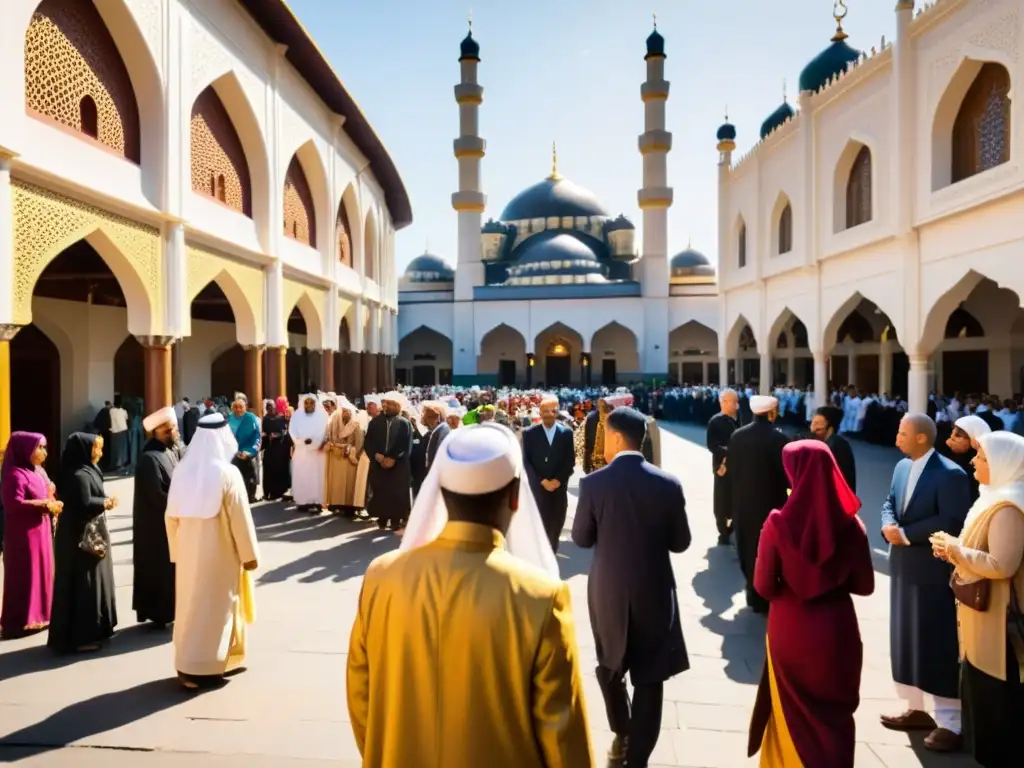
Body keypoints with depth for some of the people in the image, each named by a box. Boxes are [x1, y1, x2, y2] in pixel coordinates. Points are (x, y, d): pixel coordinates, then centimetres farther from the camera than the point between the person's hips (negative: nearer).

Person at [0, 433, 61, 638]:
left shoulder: (38, 471, 12)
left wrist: (52, 503, -1)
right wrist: (45, 505, -19)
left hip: (41, 530, 9)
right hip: (24, 533, -9)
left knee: (42, 572, 14)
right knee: (26, 575, -1)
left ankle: (38, 615, 24)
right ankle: (21, 621, 9)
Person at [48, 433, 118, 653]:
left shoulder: (86, 472, 12)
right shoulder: (79, 476, -19)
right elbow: (85, 504, -25)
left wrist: (105, 501, 1)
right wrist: (106, 502, -11)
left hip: (88, 536, 10)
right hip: (82, 539, -10)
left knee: (92, 582, 16)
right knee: (82, 585, -3)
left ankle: (92, 630, 25)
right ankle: (80, 637, 4)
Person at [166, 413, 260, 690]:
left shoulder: (182, 471, -2)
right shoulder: (227, 473, -18)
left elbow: (171, 516, 5)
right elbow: (240, 518, -15)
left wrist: (177, 549, 16)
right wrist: (249, 553, -6)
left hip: (188, 550, 5)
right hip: (219, 552, -5)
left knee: (190, 605, 15)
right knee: (216, 607, 7)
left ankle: (188, 666, 25)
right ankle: (209, 668, 16)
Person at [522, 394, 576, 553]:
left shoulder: (566, 432, 5)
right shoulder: (529, 433, 1)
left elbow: (570, 461, 4)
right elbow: (526, 461, -1)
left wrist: (557, 480, -8)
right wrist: (542, 481, -10)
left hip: (559, 488, 2)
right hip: (537, 488, -2)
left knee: (556, 525, 6)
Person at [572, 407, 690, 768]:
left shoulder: (593, 483, -15)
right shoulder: (668, 484, -11)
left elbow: (582, 539, -5)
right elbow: (680, 542, -3)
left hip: (608, 592, 0)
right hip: (654, 592, 0)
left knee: (609, 667, 25)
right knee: (649, 678, 13)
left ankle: (622, 734, 39)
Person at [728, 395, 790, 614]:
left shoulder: (737, 436, -5)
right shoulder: (778, 438, -18)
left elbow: (730, 471, 1)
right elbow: (787, 475, -13)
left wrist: (735, 498, 12)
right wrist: (779, 487, 8)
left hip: (742, 503, 5)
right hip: (769, 502, -4)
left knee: (749, 549, 17)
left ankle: (754, 594, 31)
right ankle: (765, 599, 19)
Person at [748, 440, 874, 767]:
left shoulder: (778, 523, -17)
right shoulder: (851, 524, -12)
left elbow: (764, 587, -11)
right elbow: (865, 586, -2)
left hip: (790, 630, -1)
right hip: (837, 630, 1)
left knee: (794, 713, 22)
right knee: (835, 714, 21)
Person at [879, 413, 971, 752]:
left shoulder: (950, 474, -17)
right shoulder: (902, 467, 8)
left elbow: (952, 523, -23)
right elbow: (889, 504, 12)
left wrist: (905, 533, -19)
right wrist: (888, 525, -9)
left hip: (933, 571, -8)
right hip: (903, 567, 8)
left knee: (938, 646, 1)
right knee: (906, 641, 17)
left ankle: (949, 724, 14)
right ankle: (916, 709, 32)